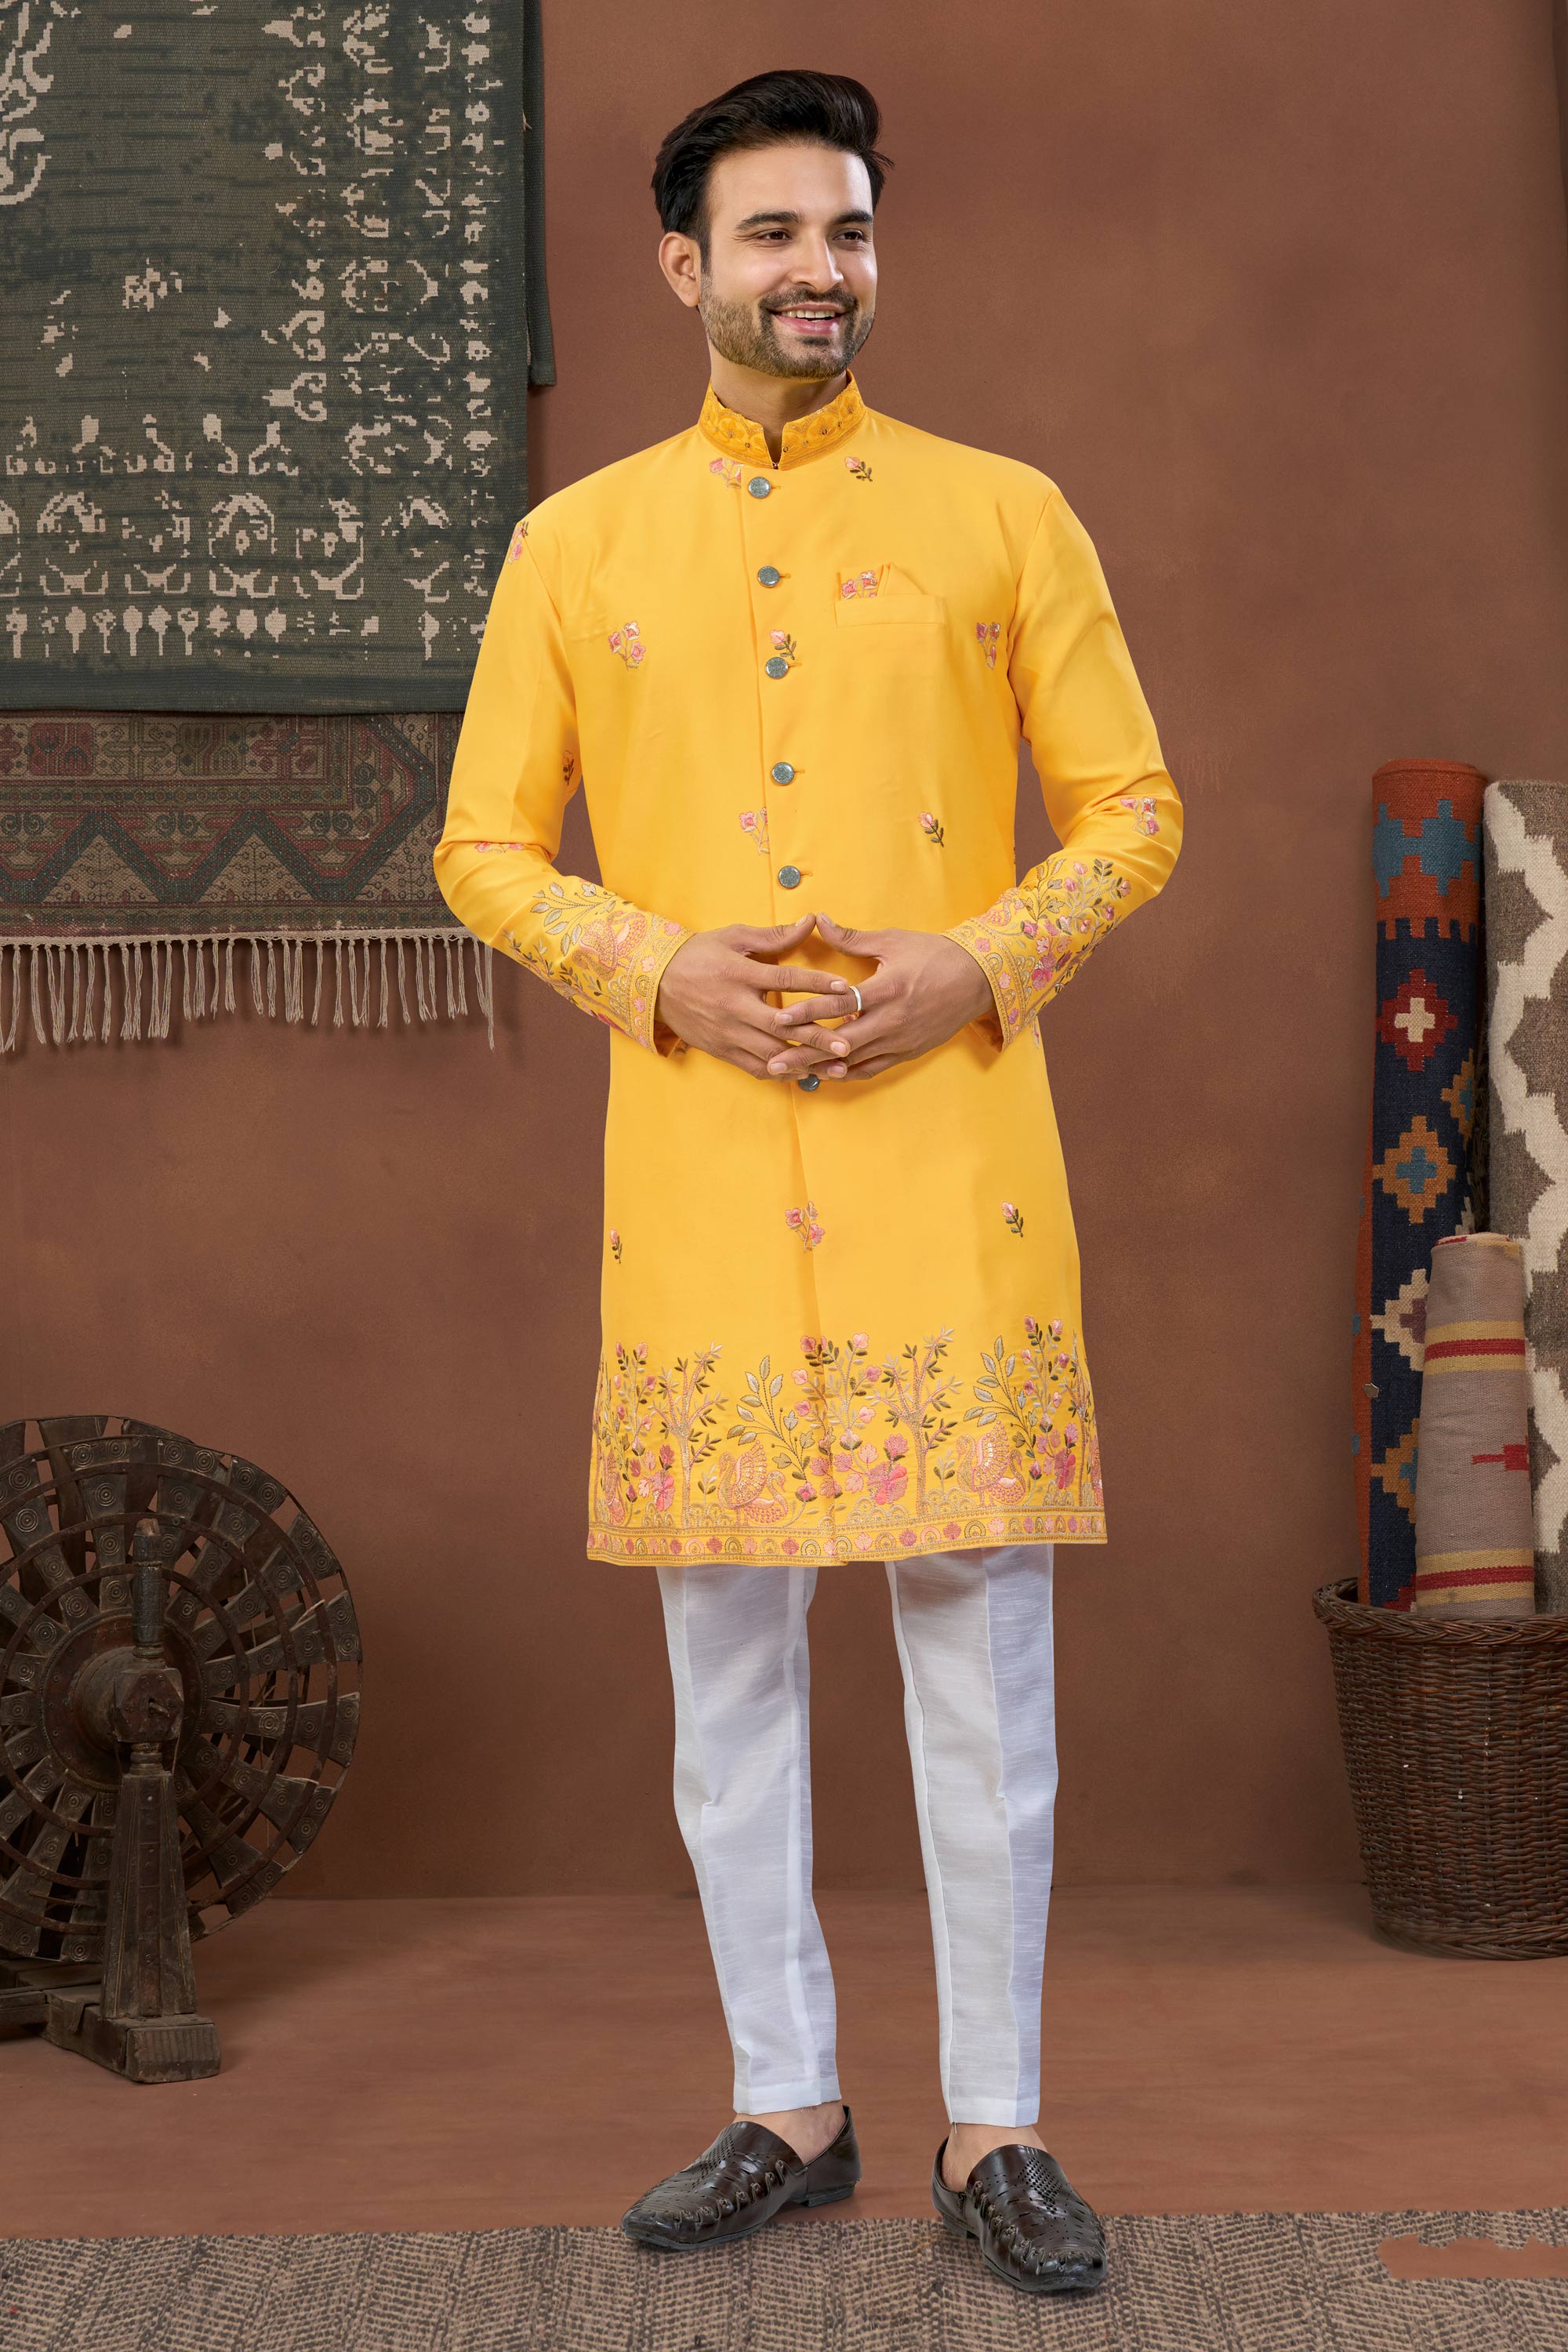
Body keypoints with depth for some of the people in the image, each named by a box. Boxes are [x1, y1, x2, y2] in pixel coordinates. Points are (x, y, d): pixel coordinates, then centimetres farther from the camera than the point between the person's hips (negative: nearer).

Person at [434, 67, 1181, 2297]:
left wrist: (983, 962, -11)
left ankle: (993, 2128, 13)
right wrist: (656, 967, -8)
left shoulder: (1003, 513, 7)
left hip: (951, 1164, -1)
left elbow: (1132, 810, 7)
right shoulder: (573, 543, 10)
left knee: (982, 1641, 1)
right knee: (728, 1652, 7)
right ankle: (787, 2107, 21)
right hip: (695, 1173, 2)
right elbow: (484, 843, 10)